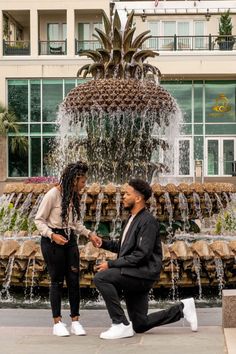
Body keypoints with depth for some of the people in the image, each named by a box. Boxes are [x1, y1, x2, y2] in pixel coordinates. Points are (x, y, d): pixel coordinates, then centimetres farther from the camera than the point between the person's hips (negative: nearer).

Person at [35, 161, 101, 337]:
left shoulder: (74, 196, 7)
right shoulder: (53, 194, -14)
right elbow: (39, 220, -9)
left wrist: (89, 234, 5)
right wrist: (52, 235, -22)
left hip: (70, 240, 6)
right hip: (52, 241, -6)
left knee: (74, 280, 2)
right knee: (57, 281, -1)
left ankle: (75, 321, 10)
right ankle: (57, 322, 8)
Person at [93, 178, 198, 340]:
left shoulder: (147, 221, -16)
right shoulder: (133, 219, 14)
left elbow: (141, 255, -23)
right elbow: (124, 247, 22)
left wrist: (111, 264, -21)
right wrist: (104, 243, 6)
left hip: (143, 273, -10)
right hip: (133, 276, 10)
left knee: (101, 277, -25)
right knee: (140, 326, 12)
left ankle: (121, 325, -18)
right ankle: (182, 308, 23)